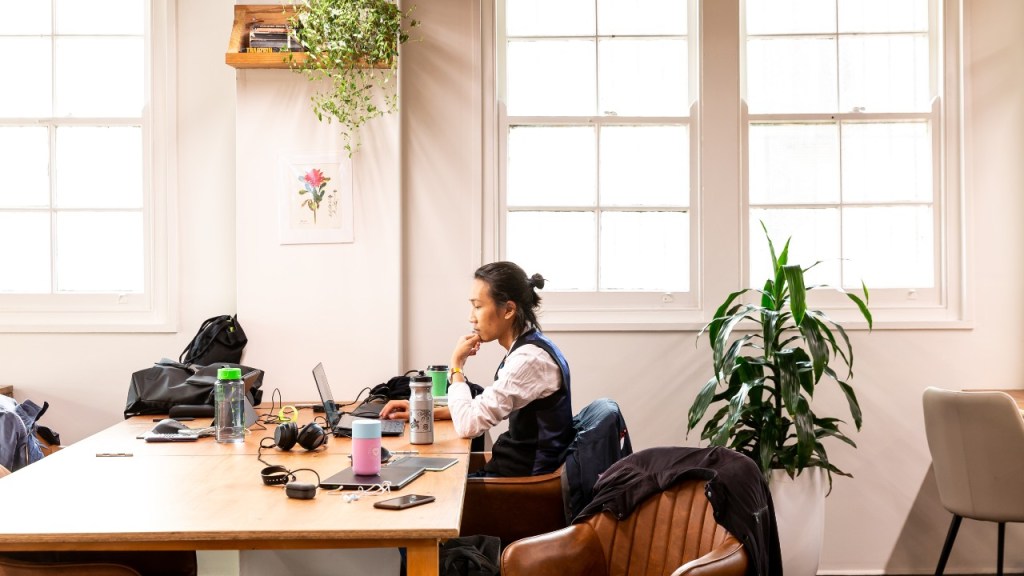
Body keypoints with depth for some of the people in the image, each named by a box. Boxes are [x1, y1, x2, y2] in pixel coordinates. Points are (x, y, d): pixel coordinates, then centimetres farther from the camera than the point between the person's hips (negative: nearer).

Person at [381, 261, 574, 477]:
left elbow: (468, 425, -24)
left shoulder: (529, 358, -23)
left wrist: (457, 363, -11)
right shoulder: (527, 347, 6)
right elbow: (484, 410, 17)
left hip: (525, 478, -8)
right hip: (521, 466, 8)